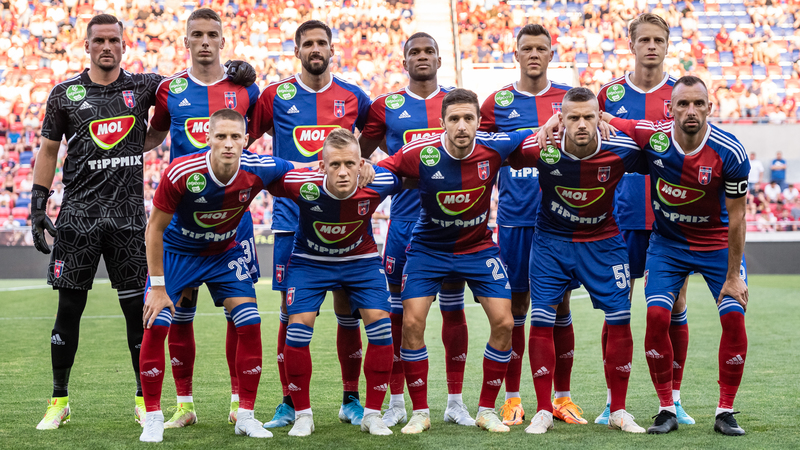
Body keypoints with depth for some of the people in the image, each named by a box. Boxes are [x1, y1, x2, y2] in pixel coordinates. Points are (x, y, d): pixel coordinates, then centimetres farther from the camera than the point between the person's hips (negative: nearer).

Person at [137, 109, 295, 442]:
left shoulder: (259, 170, -23)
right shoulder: (181, 173, -30)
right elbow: (155, 227, -18)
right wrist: (157, 286, -17)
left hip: (225, 252, 2)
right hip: (177, 250, -2)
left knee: (250, 324, -9)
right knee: (155, 325, -15)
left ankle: (245, 415, 5)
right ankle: (153, 417, 0)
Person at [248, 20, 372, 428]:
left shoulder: (353, 98, 6)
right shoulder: (275, 96, 3)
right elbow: (242, 140, 11)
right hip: (291, 217, -1)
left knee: (347, 308, 2)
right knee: (292, 309, 0)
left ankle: (350, 399, 13)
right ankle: (289, 402, 9)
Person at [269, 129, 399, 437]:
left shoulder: (378, 183, -28)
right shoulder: (301, 185, -33)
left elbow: (408, 175, -4)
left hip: (361, 259, 1)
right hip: (310, 260, -1)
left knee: (380, 324, -13)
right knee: (298, 326, -15)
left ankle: (372, 414, 3)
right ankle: (303, 415, 3)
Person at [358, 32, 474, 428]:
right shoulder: (387, 106, 5)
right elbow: (358, 156, 13)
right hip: (405, 218, -1)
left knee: (454, 307, 4)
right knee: (398, 309, 2)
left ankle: (455, 402, 12)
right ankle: (396, 403, 12)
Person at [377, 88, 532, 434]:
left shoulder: (494, 147, -18)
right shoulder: (420, 153, -23)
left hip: (479, 247, 1)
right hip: (429, 247, -1)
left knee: (504, 323, -8)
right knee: (412, 322, -12)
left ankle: (486, 410, 9)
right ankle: (420, 412, 5)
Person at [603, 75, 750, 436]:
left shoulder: (729, 153, -24)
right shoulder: (651, 136, -21)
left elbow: (736, 217, -16)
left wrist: (733, 277, -14)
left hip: (718, 244, -1)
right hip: (667, 243, 1)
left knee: (734, 318, -13)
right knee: (657, 316, -15)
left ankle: (725, 412, 2)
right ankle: (666, 410, 0)